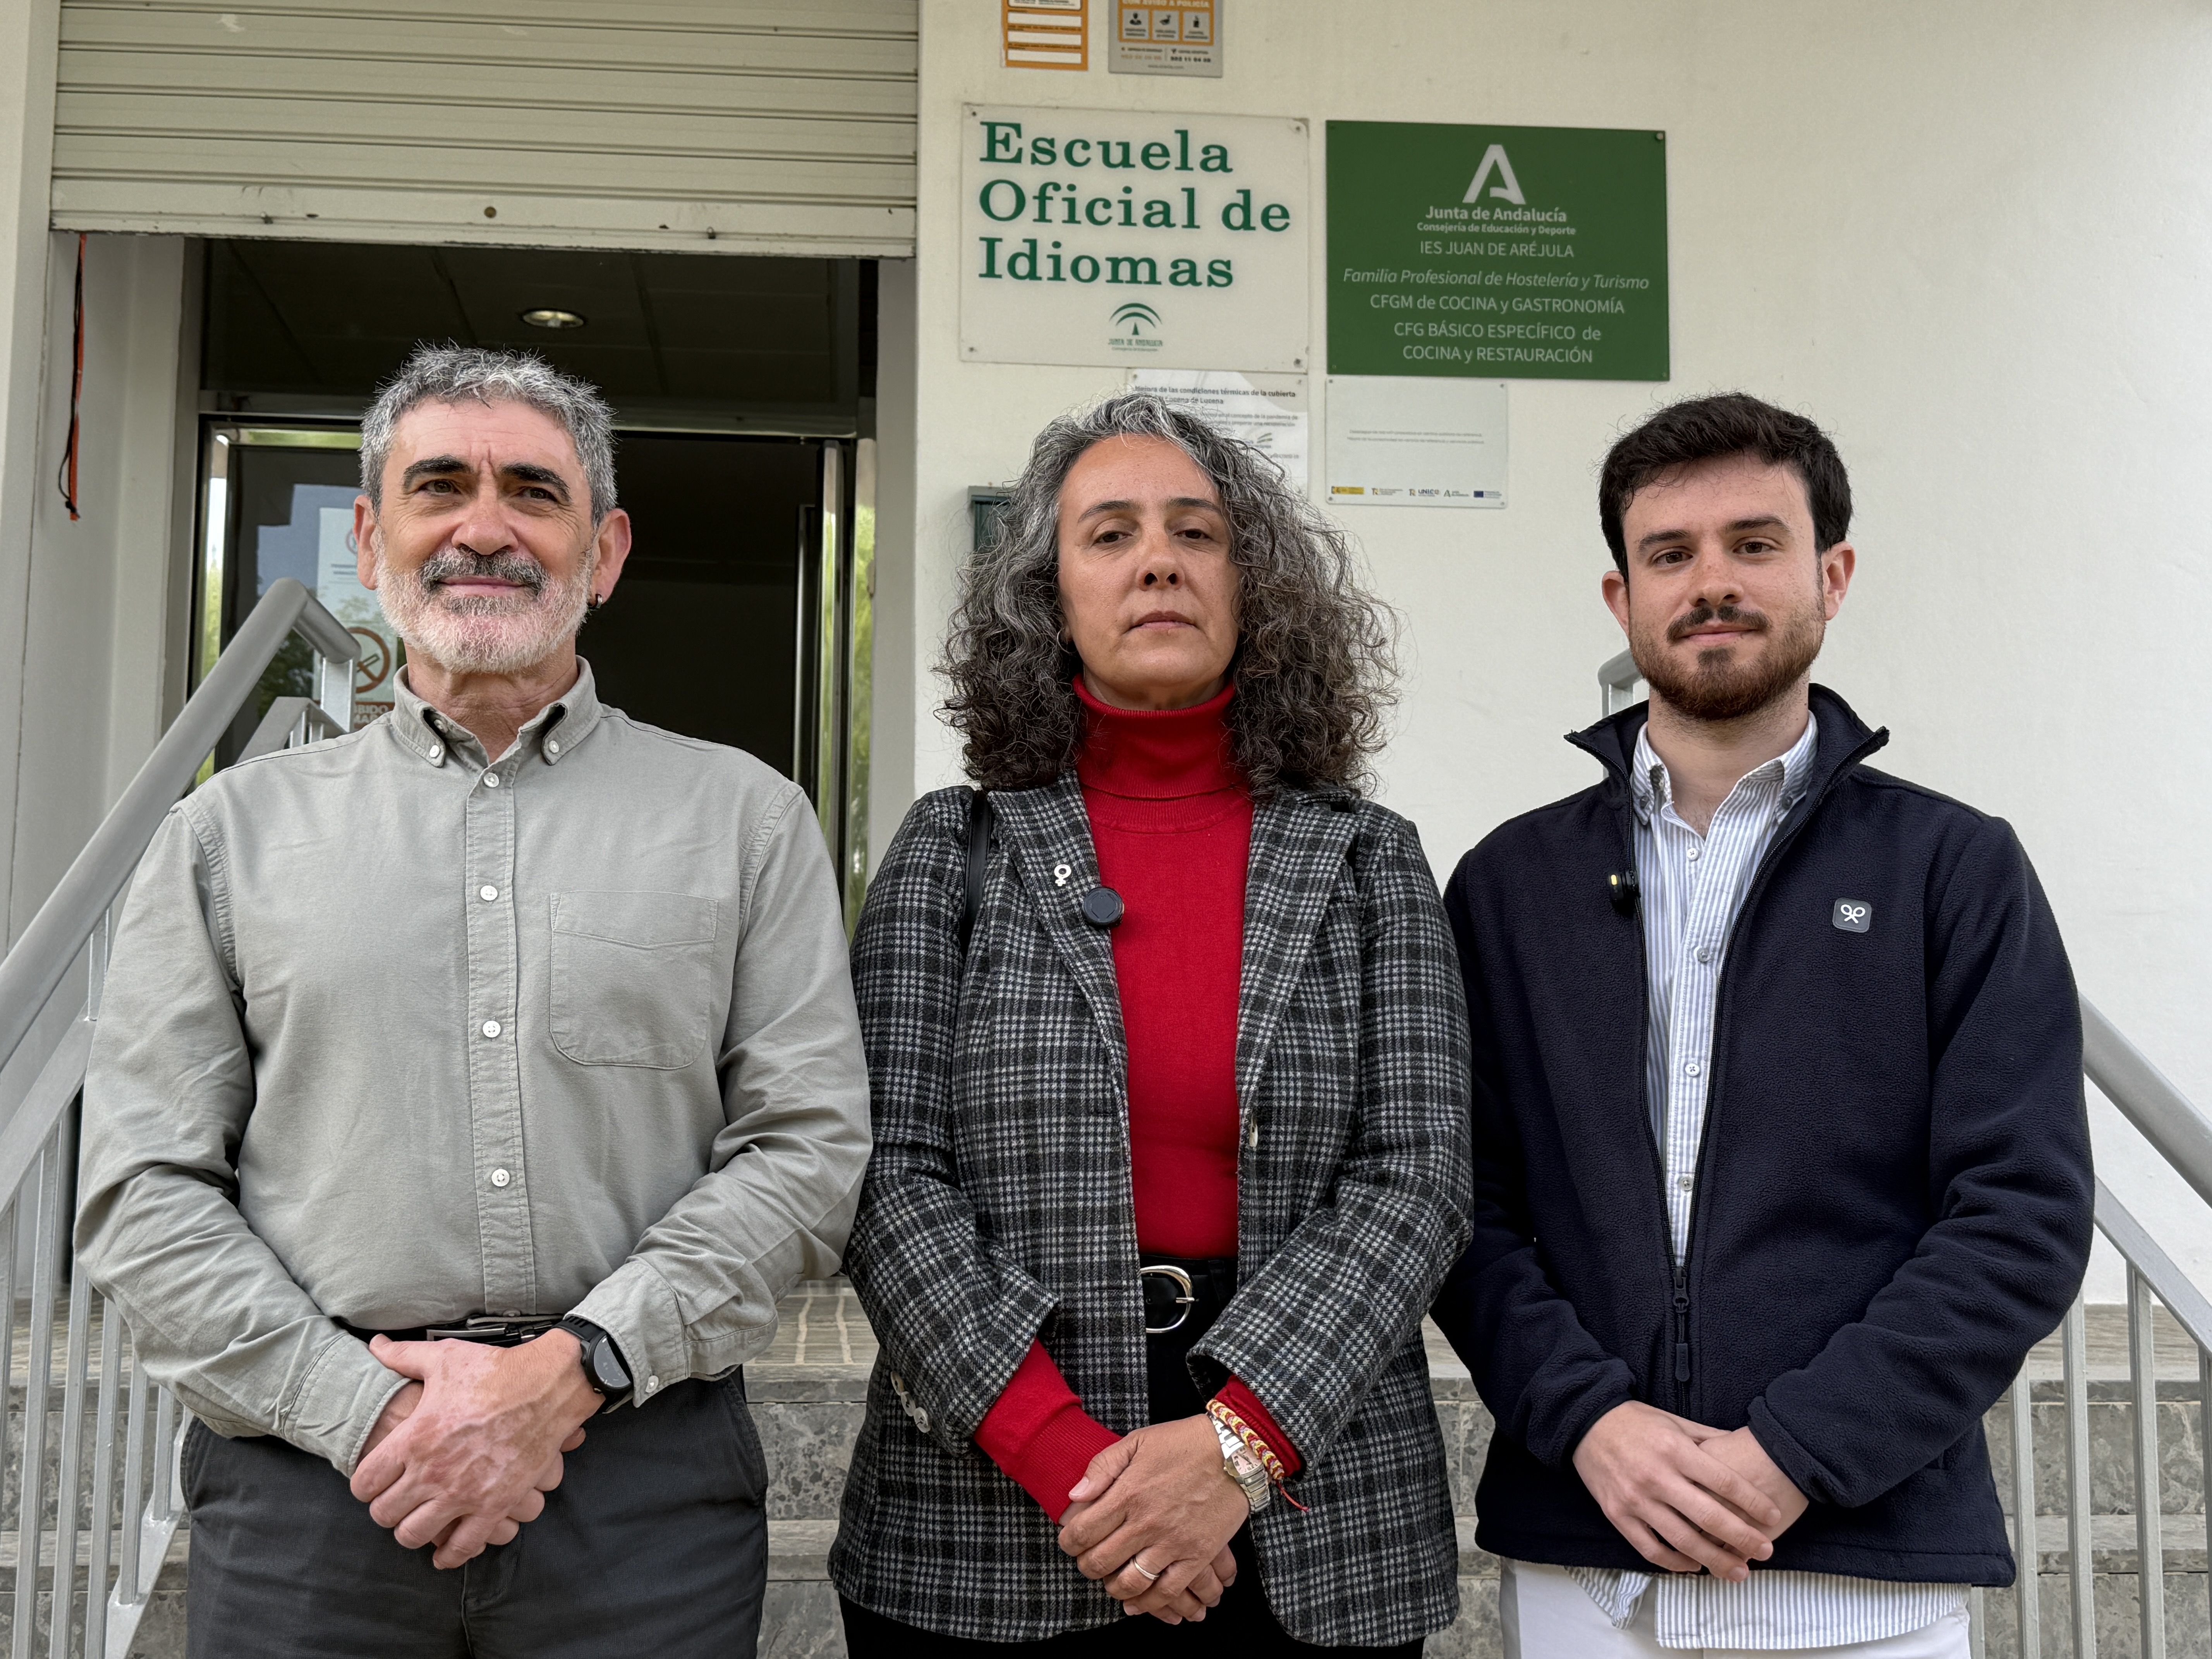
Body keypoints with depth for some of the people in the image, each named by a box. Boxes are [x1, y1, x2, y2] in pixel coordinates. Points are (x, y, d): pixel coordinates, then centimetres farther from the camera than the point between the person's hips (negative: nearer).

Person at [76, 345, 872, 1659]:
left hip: (649, 1482, 0)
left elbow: (808, 1151, -2)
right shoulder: (237, 827, 8)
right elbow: (143, 1187, 3)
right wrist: (362, 1407, -9)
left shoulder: (746, 818, 5)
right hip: (309, 1481, 1)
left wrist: (570, 1367, -13)